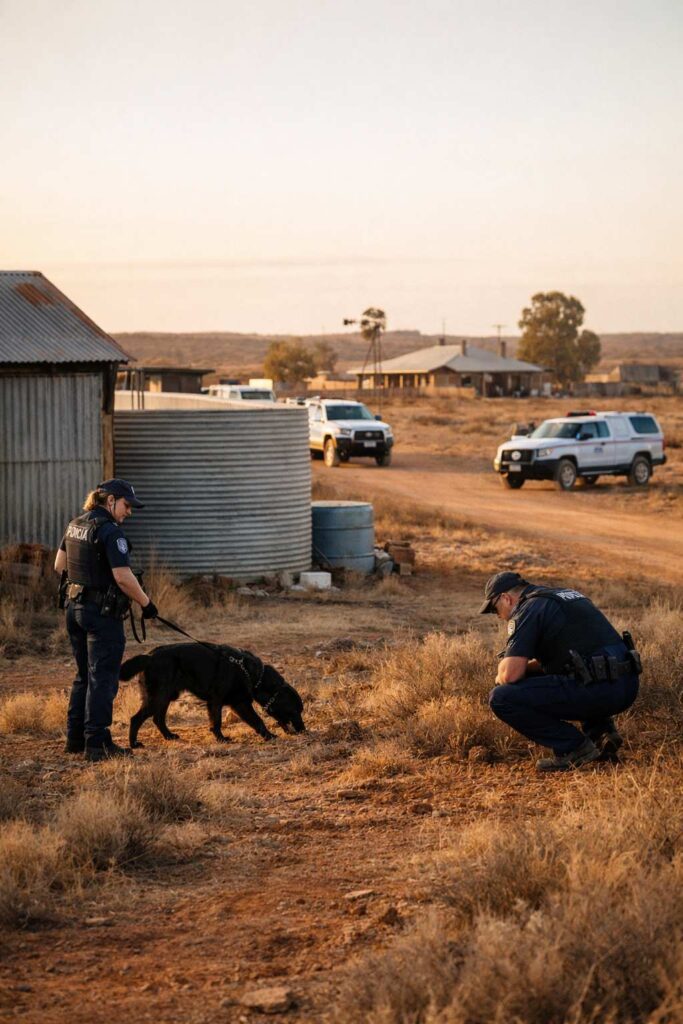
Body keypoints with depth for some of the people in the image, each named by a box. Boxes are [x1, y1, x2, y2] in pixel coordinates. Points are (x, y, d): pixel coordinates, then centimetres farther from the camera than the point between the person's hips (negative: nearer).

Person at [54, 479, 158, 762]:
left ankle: (75, 738, 21)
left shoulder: (75, 525, 10)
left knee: (84, 675, 18)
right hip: (102, 612, -8)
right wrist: (147, 604, -11)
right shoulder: (110, 531, -17)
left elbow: (59, 565, 18)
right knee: (103, 678, -2)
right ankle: (96, 744, -2)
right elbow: (123, 577, -22)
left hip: (75, 608, 8)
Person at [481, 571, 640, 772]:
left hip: (597, 691, -9)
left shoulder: (527, 610, -2)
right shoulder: (566, 595, 25)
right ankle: (601, 729, 18)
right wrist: (528, 666, 30)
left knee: (501, 698, -6)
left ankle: (573, 748, -3)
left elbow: (511, 674, -10)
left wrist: (501, 677, 12)